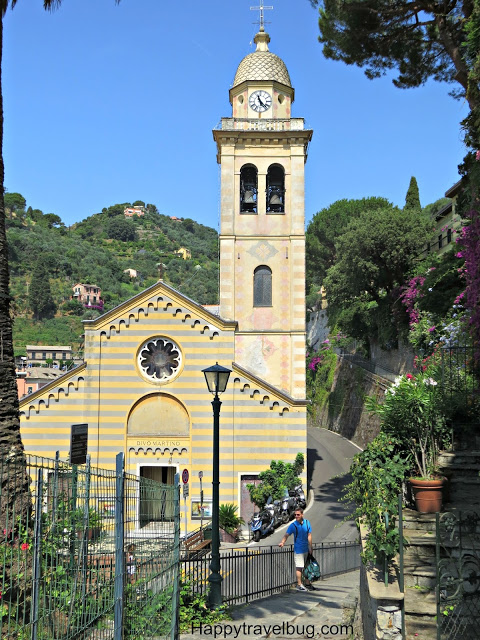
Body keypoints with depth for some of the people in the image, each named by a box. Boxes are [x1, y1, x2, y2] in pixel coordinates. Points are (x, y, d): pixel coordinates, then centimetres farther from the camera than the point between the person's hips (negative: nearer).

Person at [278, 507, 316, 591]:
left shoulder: (307, 523, 1)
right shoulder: (293, 525, -11)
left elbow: (309, 535, 6)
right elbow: (286, 535, -18)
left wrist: (310, 547, 3)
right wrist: (282, 542, -36)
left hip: (306, 549, 5)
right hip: (298, 549, -5)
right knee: (299, 567, -3)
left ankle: (307, 584, 26)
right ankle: (299, 585, 8)